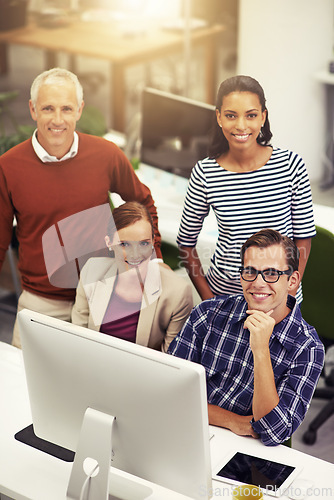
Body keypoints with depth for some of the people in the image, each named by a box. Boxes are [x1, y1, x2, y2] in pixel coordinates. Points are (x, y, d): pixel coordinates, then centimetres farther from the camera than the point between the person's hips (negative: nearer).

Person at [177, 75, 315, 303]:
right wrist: (208, 300, -4)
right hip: (223, 295, 0)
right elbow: (186, 241, 0)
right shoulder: (205, 173, -10)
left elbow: (303, 236, -3)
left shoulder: (290, 163, -10)